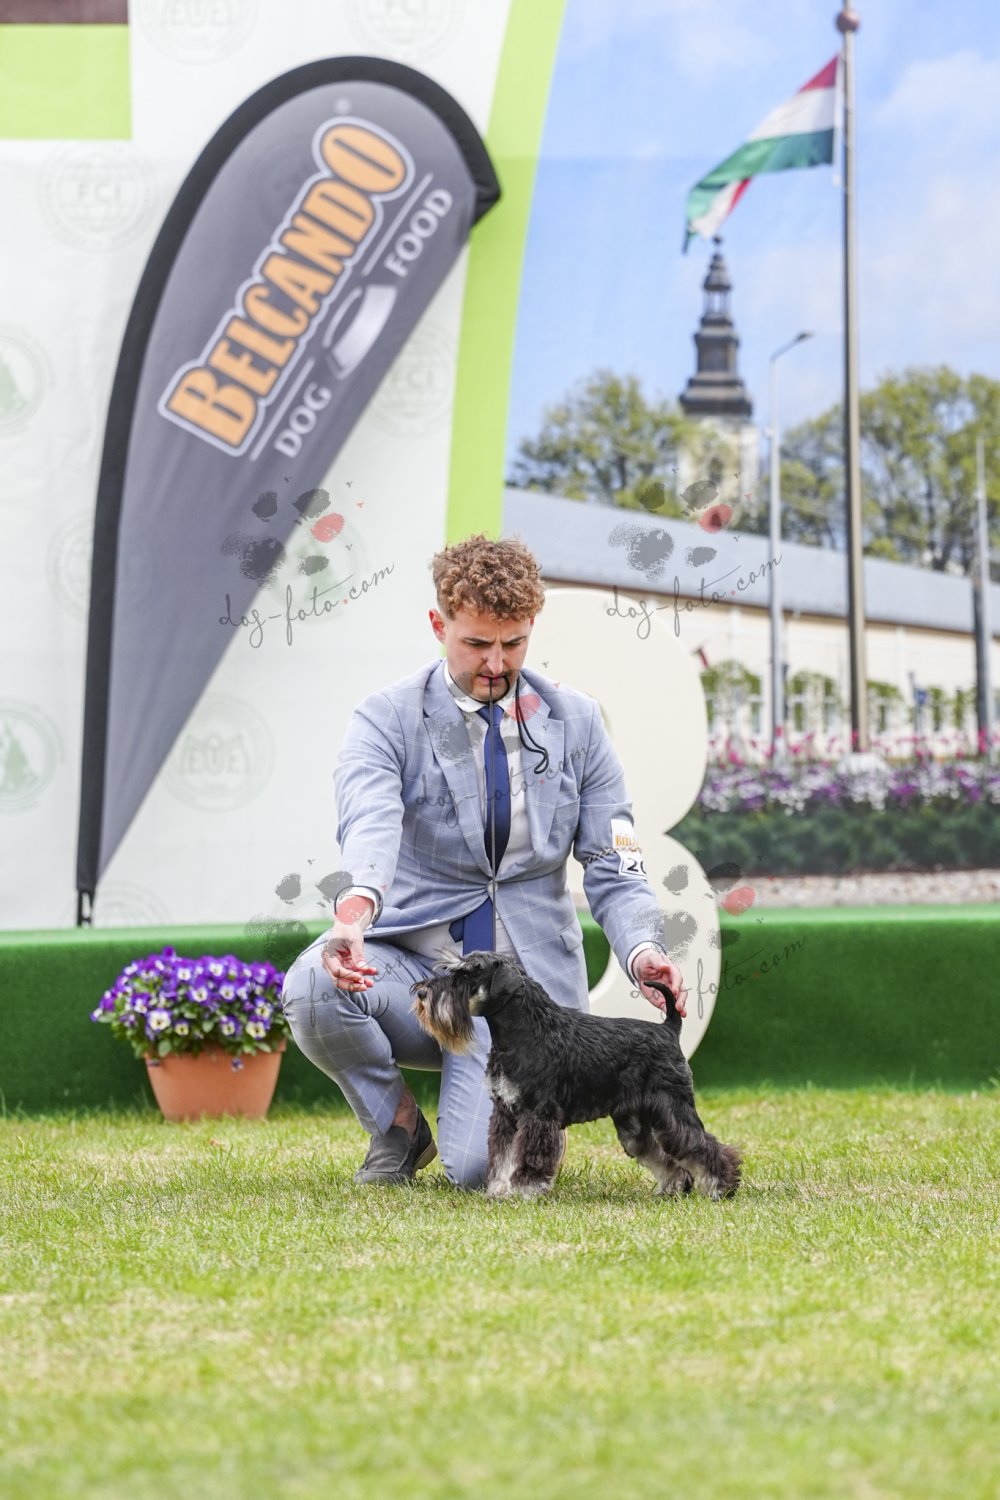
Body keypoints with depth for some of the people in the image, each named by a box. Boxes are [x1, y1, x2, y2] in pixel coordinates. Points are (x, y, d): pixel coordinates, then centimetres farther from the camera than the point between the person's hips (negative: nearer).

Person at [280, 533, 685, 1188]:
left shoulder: (577, 722, 5)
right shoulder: (386, 720, -5)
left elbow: (614, 867, 3)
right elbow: (369, 818, -27)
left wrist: (642, 947, -19)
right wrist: (359, 901, -50)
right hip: (413, 959, 0)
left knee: (482, 1168, -23)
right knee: (313, 990, -34)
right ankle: (398, 1127, -1)